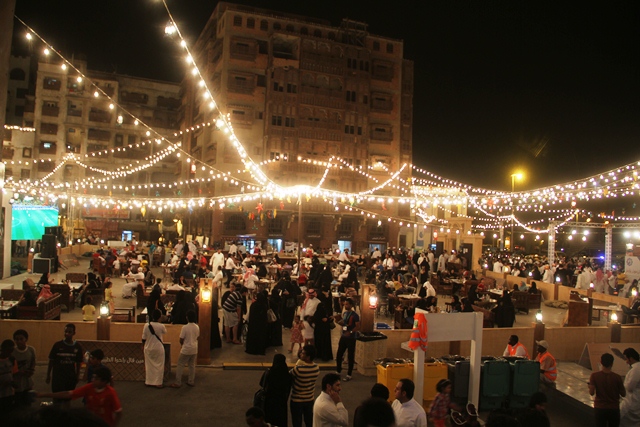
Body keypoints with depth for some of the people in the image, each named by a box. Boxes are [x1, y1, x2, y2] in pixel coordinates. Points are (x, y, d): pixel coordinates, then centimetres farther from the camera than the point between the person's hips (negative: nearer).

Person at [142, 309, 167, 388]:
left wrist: (144, 346, 12)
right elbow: (165, 332, 8)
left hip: (148, 348, 3)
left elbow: (143, 338, -3)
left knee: (149, 365, 15)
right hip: (158, 348, -3)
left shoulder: (146, 325, -10)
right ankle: (158, 383, 8)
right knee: (159, 366, 8)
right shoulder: (161, 326, -16)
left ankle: (148, 382, 23)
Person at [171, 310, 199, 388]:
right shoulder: (197, 327, -1)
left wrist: (182, 344, 9)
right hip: (194, 349, 5)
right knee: (192, 365, 16)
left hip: (186, 350, -5)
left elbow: (181, 340, -11)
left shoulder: (185, 327, -17)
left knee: (180, 365, 6)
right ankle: (191, 381, 22)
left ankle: (178, 383, 8)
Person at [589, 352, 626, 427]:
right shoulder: (617, 377, -11)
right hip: (614, 408, 0)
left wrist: (589, 387, 7)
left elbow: (592, 393, -13)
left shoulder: (594, 375, -12)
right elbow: (623, 394, -3)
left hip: (599, 408, 0)